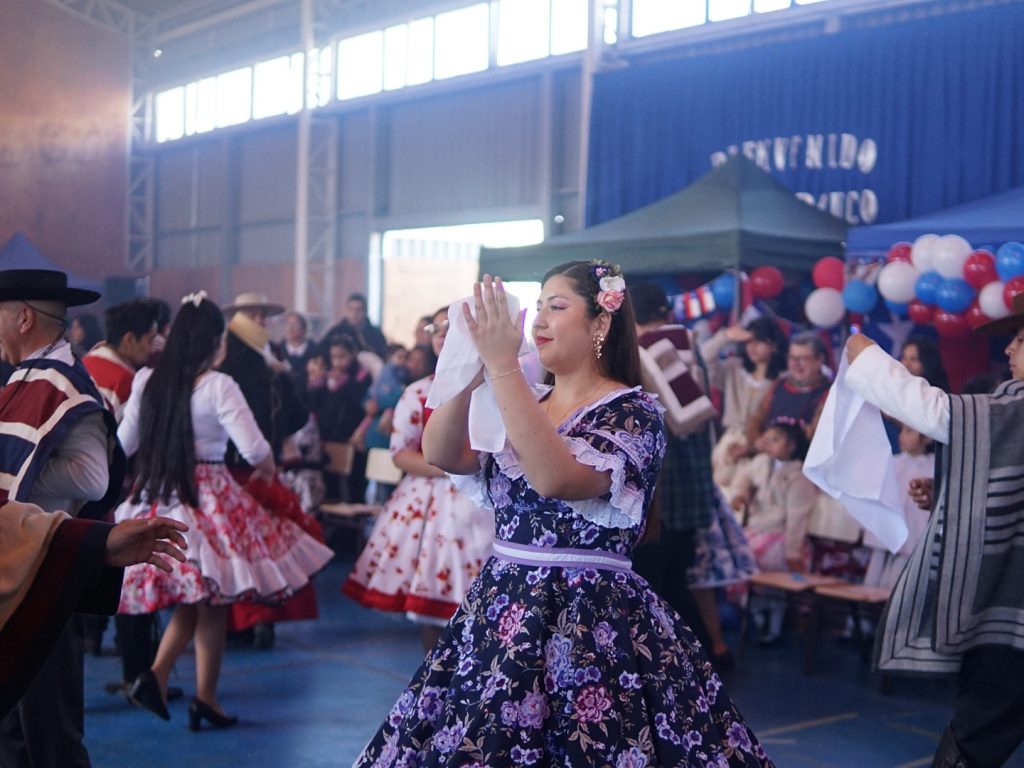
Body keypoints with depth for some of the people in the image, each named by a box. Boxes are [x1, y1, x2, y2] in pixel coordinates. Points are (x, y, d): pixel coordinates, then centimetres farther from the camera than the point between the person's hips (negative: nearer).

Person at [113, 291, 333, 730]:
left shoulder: (148, 382, 3)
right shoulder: (217, 386, -13)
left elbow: (123, 443, 10)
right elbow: (254, 449, -16)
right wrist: (268, 468, 5)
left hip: (157, 496, 5)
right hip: (207, 496, -5)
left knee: (190, 600, 17)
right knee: (213, 603, 7)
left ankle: (155, 675, 0)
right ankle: (205, 699, 13)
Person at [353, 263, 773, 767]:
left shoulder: (633, 410, -10)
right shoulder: (522, 405, 11)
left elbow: (555, 478, -27)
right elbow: (440, 454, -3)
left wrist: (502, 365, -27)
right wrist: (472, 365, -15)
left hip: (593, 623, -6)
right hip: (500, 611, 7)